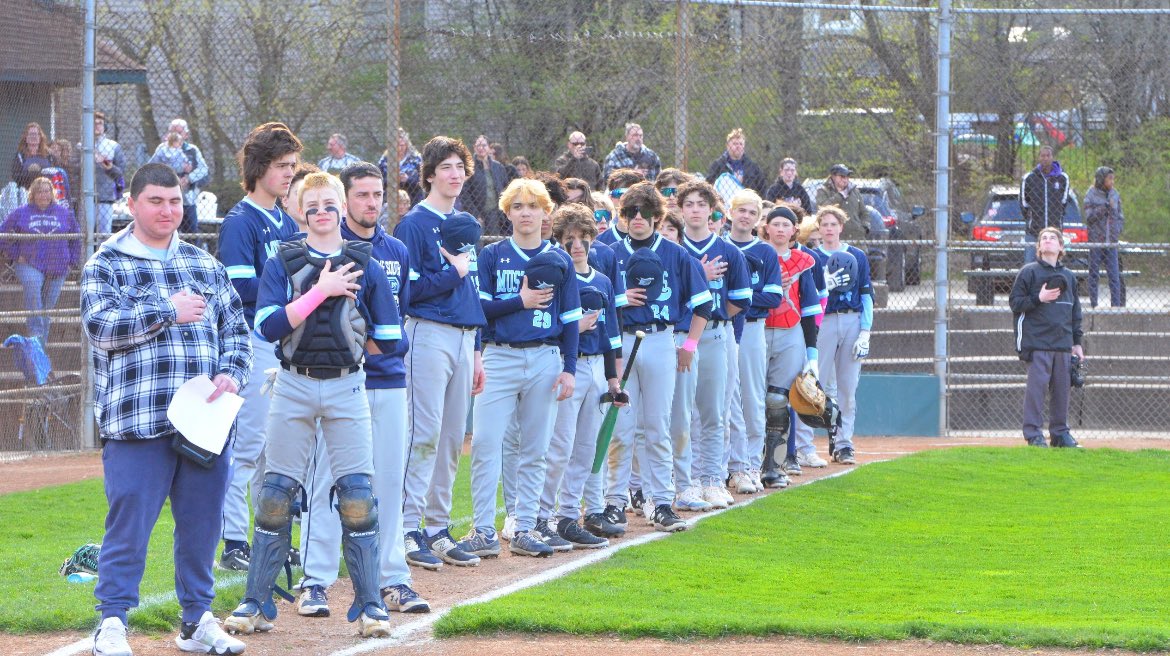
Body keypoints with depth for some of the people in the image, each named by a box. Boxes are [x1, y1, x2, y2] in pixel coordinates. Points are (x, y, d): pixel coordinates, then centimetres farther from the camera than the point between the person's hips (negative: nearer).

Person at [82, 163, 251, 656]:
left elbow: (236, 329, 18)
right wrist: (169, 312, -11)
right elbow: (101, 326, -13)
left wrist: (231, 373, -1)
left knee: (201, 523, 9)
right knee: (129, 523, -6)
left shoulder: (205, 266, 18)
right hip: (136, 424, -5)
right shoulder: (105, 266, 2)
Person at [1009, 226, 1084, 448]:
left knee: (1062, 388, 5)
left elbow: (1075, 311, 20)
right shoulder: (1029, 272, 3)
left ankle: (1060, 433, 14)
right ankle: (1033, 434, -6)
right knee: (1037, 386, -10)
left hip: (1063, 344, 5)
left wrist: (1077, 342, 16)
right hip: (1037, 341, -5)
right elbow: (1015, 302, -1)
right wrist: (1038, 299, -16)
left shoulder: (1069, 276, 17)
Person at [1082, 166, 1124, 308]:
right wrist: (1105, 207, -19)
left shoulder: (1114, 194, 8)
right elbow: (1089, 217, -8)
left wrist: (1117, 230, -2)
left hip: (1111, 242, 3)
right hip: (1096, 241, -3)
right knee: (1094, 275, 3)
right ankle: (1093, 305, 8)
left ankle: (1116, 304, -1)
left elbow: (1120, 216, 15)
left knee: (1114, 275, -3)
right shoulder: (1091, 195, -3)